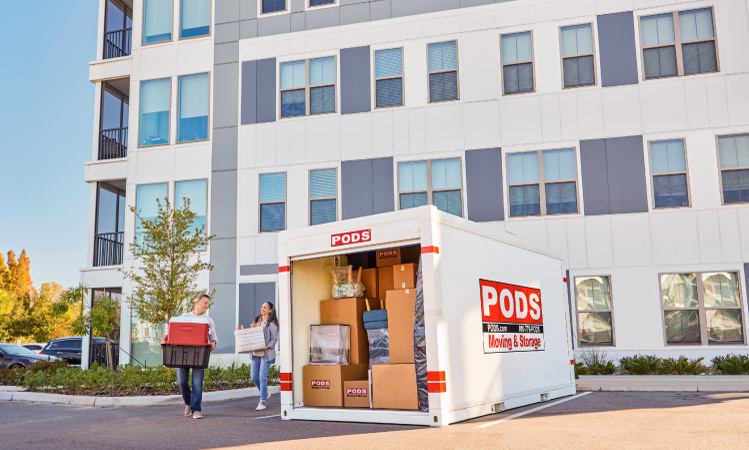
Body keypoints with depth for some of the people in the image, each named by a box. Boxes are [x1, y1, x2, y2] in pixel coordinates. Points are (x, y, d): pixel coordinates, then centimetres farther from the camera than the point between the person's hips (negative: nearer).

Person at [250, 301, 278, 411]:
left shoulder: (271, 323, -6)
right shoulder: (257, 321, 13)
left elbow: (274, 339, -8)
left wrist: (266, 347, -21)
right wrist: (252, 328, 1)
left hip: (266, 353, -6)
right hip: (255, 353, 6)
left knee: (262, 377, -8)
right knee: (254, 378, 7)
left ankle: (262, 402, -1)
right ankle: (265, 394, 32)